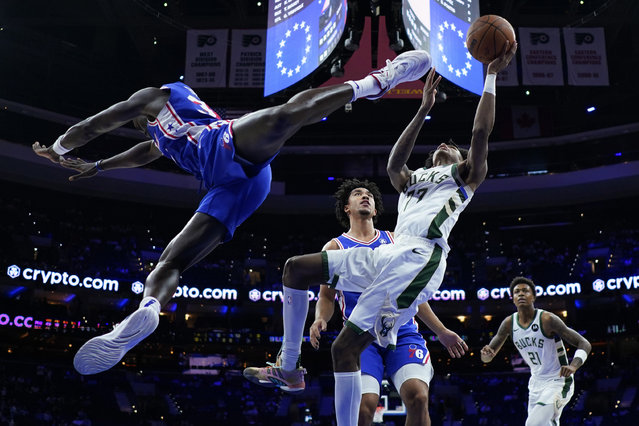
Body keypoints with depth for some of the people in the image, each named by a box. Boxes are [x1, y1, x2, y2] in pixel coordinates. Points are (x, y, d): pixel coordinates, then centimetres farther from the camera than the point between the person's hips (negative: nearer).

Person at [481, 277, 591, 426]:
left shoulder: (547, 319, -19)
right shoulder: (509, 323, -3)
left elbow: (585, 344, -18)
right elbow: (487, 357, 4)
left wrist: (573, 366, -37)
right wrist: (486, 353, -21)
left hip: (558, 382, -6)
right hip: (536, 383, 6)